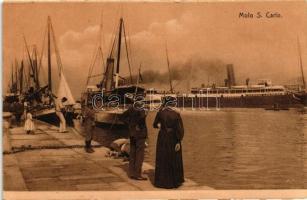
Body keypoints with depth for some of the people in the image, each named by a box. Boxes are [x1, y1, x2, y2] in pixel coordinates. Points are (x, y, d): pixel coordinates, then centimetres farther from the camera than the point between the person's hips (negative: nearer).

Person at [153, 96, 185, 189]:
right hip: (173, 139, -1)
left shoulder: (160, 112, -7)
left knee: (162, 159, 12)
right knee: (174, 159, 13)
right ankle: (175, 181, 22)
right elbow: (180, 129, -15)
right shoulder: (176, 114, -12)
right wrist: (179, 142, -11)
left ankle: (162, 181, 16)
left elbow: (155, 124, 5)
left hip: (162, 138, 1)